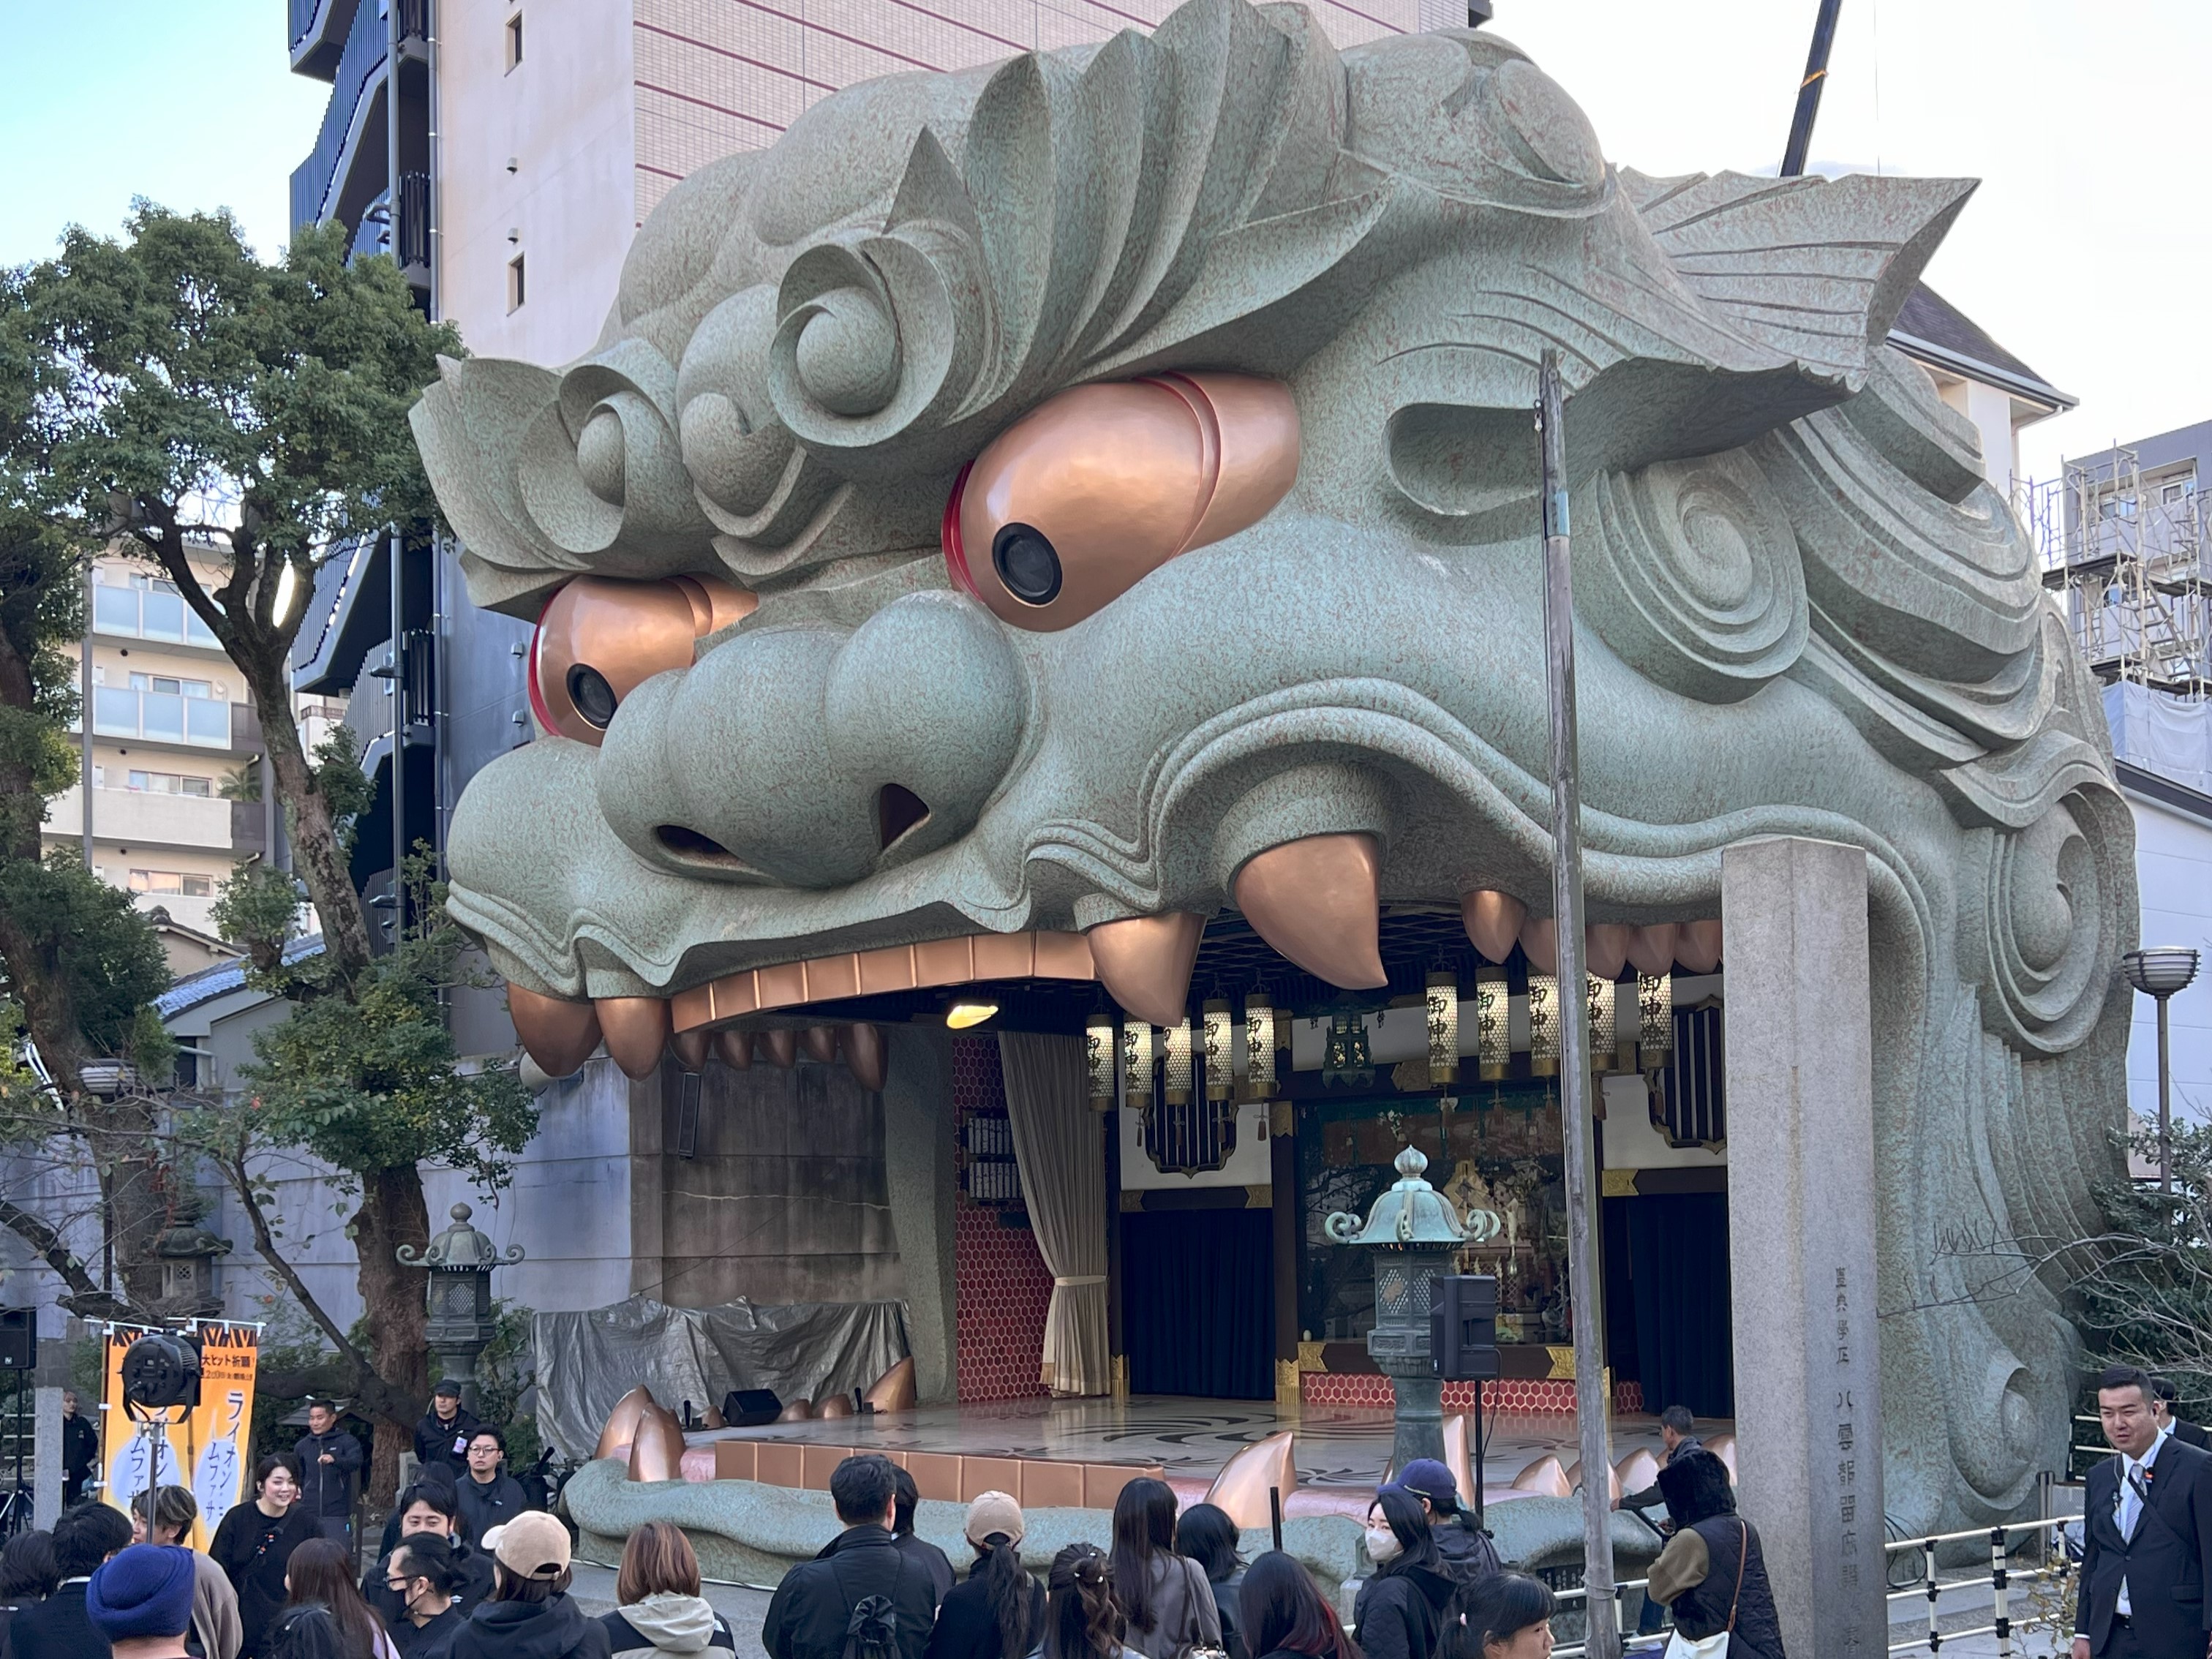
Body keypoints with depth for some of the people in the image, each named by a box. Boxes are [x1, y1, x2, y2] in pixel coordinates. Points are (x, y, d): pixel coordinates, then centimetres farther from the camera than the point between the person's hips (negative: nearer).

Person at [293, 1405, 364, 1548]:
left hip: (337, 1516, -4)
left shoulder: (346, 1442, 0)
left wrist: (334, 1460, -39)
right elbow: (296, 1478, 19)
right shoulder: (303, 1446, 11)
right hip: (308, 1515, 4)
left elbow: (355, 1463, -20)